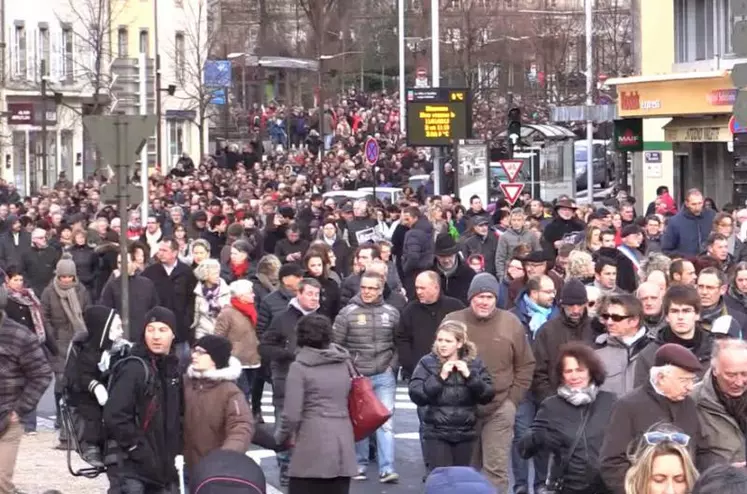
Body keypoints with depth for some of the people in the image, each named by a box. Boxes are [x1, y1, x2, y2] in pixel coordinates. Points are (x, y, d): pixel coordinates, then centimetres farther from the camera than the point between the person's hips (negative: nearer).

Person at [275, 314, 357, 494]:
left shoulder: (300, 367, -6)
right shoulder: (344, 364, 11)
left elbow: (292, 414, -10)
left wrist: (280, 437, 9)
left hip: (313, 446, -5)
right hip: (343, 443, 5)